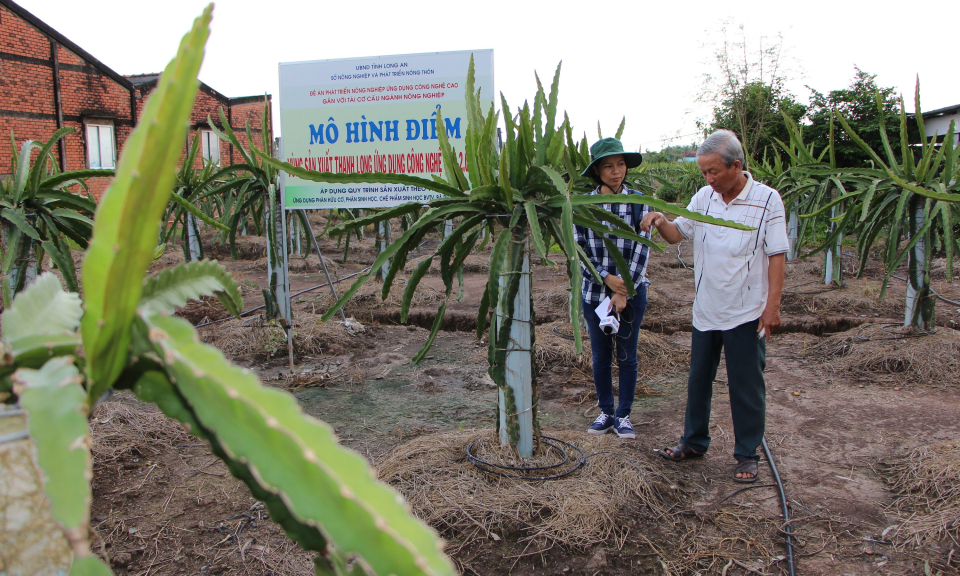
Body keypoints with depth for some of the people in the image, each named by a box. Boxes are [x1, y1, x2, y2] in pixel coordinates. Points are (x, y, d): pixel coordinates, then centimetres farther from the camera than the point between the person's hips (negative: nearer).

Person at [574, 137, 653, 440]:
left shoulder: (639, 202, -4)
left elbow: (641, 250, -7)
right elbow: (579, 250, -3)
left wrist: (623, 291, -14)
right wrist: (606, 278, -16)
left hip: (632, 291, -1)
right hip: (594, 291, 1)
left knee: (626, 356, 7)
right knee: (600, 356, 10)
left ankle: (624, 415, 22)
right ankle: (606, 412, 25)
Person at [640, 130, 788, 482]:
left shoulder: (766, 200, -9)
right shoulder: (704, 197, 4)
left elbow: (777, 256, -10)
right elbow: (677, 234, 9)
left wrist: (772, 305, -15)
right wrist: (661, 221, -14)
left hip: (746, 314, -5)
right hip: (706, 310, 5)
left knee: (746, 386, 4)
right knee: (698, 378, 15)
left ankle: (747, 454, 19)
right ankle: (694, 442, 31)